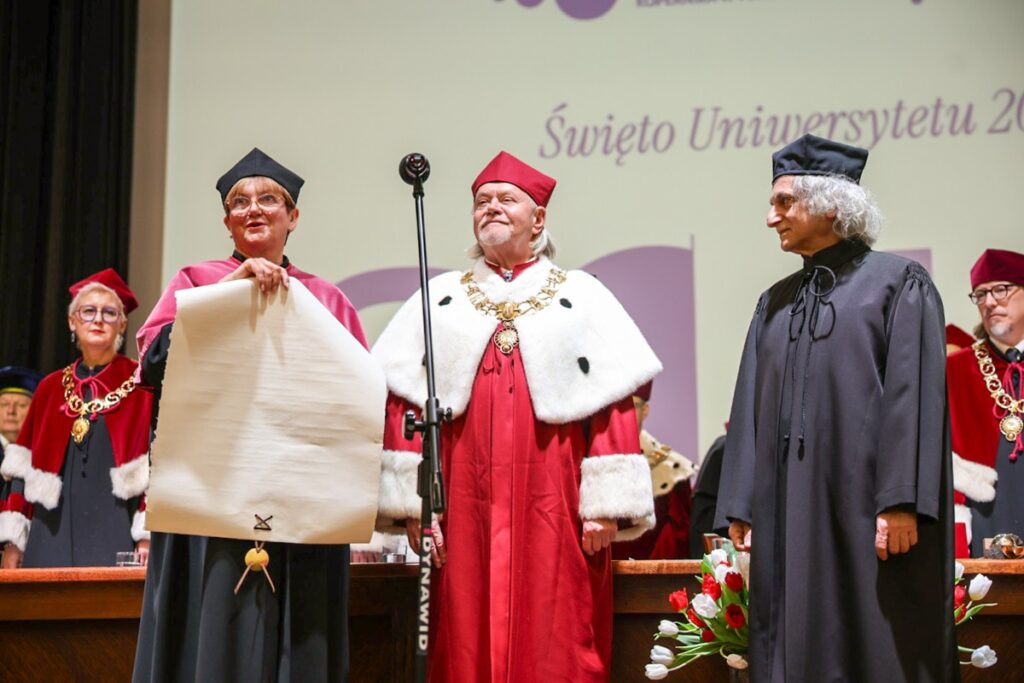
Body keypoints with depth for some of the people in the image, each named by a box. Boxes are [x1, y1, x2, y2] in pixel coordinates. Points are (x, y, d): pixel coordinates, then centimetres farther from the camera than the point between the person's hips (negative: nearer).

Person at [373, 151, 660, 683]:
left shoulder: (583, 297, 9)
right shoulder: (438, 300, 14)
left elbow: (615, 401, 0)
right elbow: (404, 401, 5)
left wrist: (606, 504, -9)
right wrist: (412, 502, -6)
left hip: (555, 512, -1)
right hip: (464, 513, 1)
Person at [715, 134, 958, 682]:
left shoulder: (898, 283, 0)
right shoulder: (774, 304, 17)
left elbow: (913, 395, -9)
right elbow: (751, 410, 14)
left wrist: (901, 502, -17)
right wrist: (740, 508, 6)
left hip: (864, 508, -5)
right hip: (788, 511, 5)